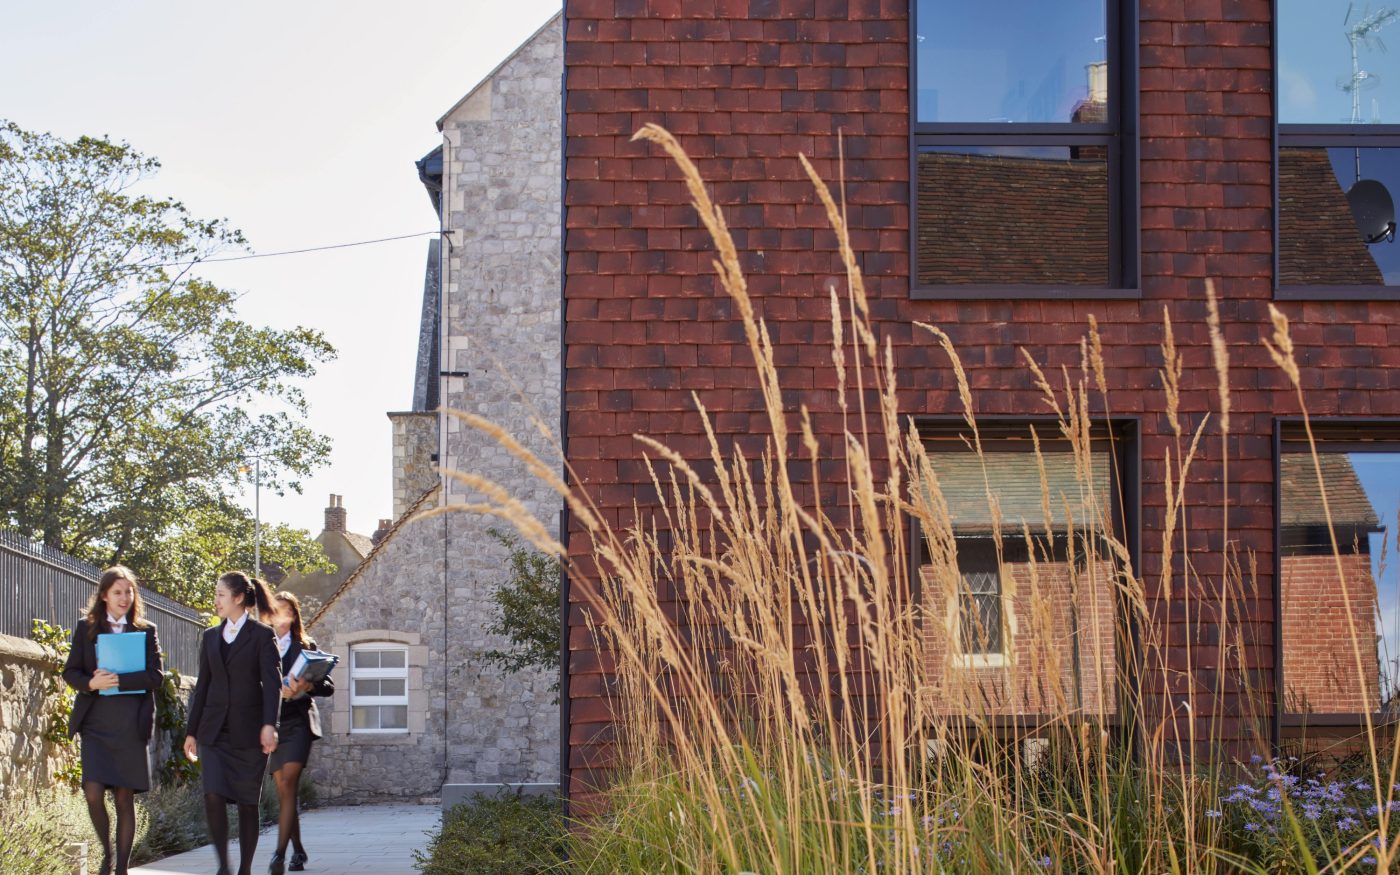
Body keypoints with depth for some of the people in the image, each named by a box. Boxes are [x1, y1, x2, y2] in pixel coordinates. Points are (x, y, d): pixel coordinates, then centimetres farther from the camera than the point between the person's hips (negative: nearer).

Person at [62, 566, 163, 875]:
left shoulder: (146, 631, 6)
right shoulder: (86, 628, 8)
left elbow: (155, 676, -2)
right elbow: (70, 671, 7)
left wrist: (119, 681, -15)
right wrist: (91, 684, -14)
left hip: (131, 727, 0)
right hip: (96, 724, 0)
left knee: (125, 798, 2)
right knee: (93, 792, -13)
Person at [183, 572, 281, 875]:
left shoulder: (262, 635, -1)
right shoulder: (211, 637, 13)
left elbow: (271, 682, -9)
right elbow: (203, 686, 16)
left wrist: (269, 725, -21)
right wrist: (191, 732, 14)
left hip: (248, 732, -4)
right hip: (214, 730, 4)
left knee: (247, 802, 1)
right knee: (213, 796, -12)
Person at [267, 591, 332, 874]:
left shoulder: (306, 646, 6)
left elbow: (328, 686, 4)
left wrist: (308, 686, -16)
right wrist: (278, 690, -15)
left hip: (298, 721, -2)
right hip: (272, 723, 2)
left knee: (288, 784, -17)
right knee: (283, 790, 5)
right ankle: (298, 851, 20)